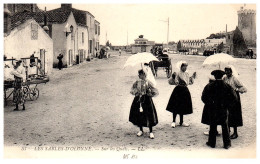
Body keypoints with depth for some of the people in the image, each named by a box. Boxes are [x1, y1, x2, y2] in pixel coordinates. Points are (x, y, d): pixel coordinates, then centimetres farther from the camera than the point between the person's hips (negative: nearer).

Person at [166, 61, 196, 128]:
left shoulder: (187, 74, 9)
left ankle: (181, 122, 20)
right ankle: (173, 121, 6)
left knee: (183, 107, 11)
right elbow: (175, 82, -16)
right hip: (178, 90, -6)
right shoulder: (178, 74, -10)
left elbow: (190, 82, 13)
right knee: (176, 107, -4)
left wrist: (193, 77, 9)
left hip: (185, 90, 6)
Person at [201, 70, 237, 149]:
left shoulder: (209, 86, -8)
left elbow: (203, 98, -8)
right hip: (224, 110, 0)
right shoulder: (227, 86, -6)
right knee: (225, 126, 11)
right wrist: (226, 105, 3)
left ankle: (212, 143, 19)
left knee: (212, 127, 11)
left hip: (212, 110, 0)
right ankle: (227, 144, 17)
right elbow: (233, 98, -7)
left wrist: (209, 105, 4)